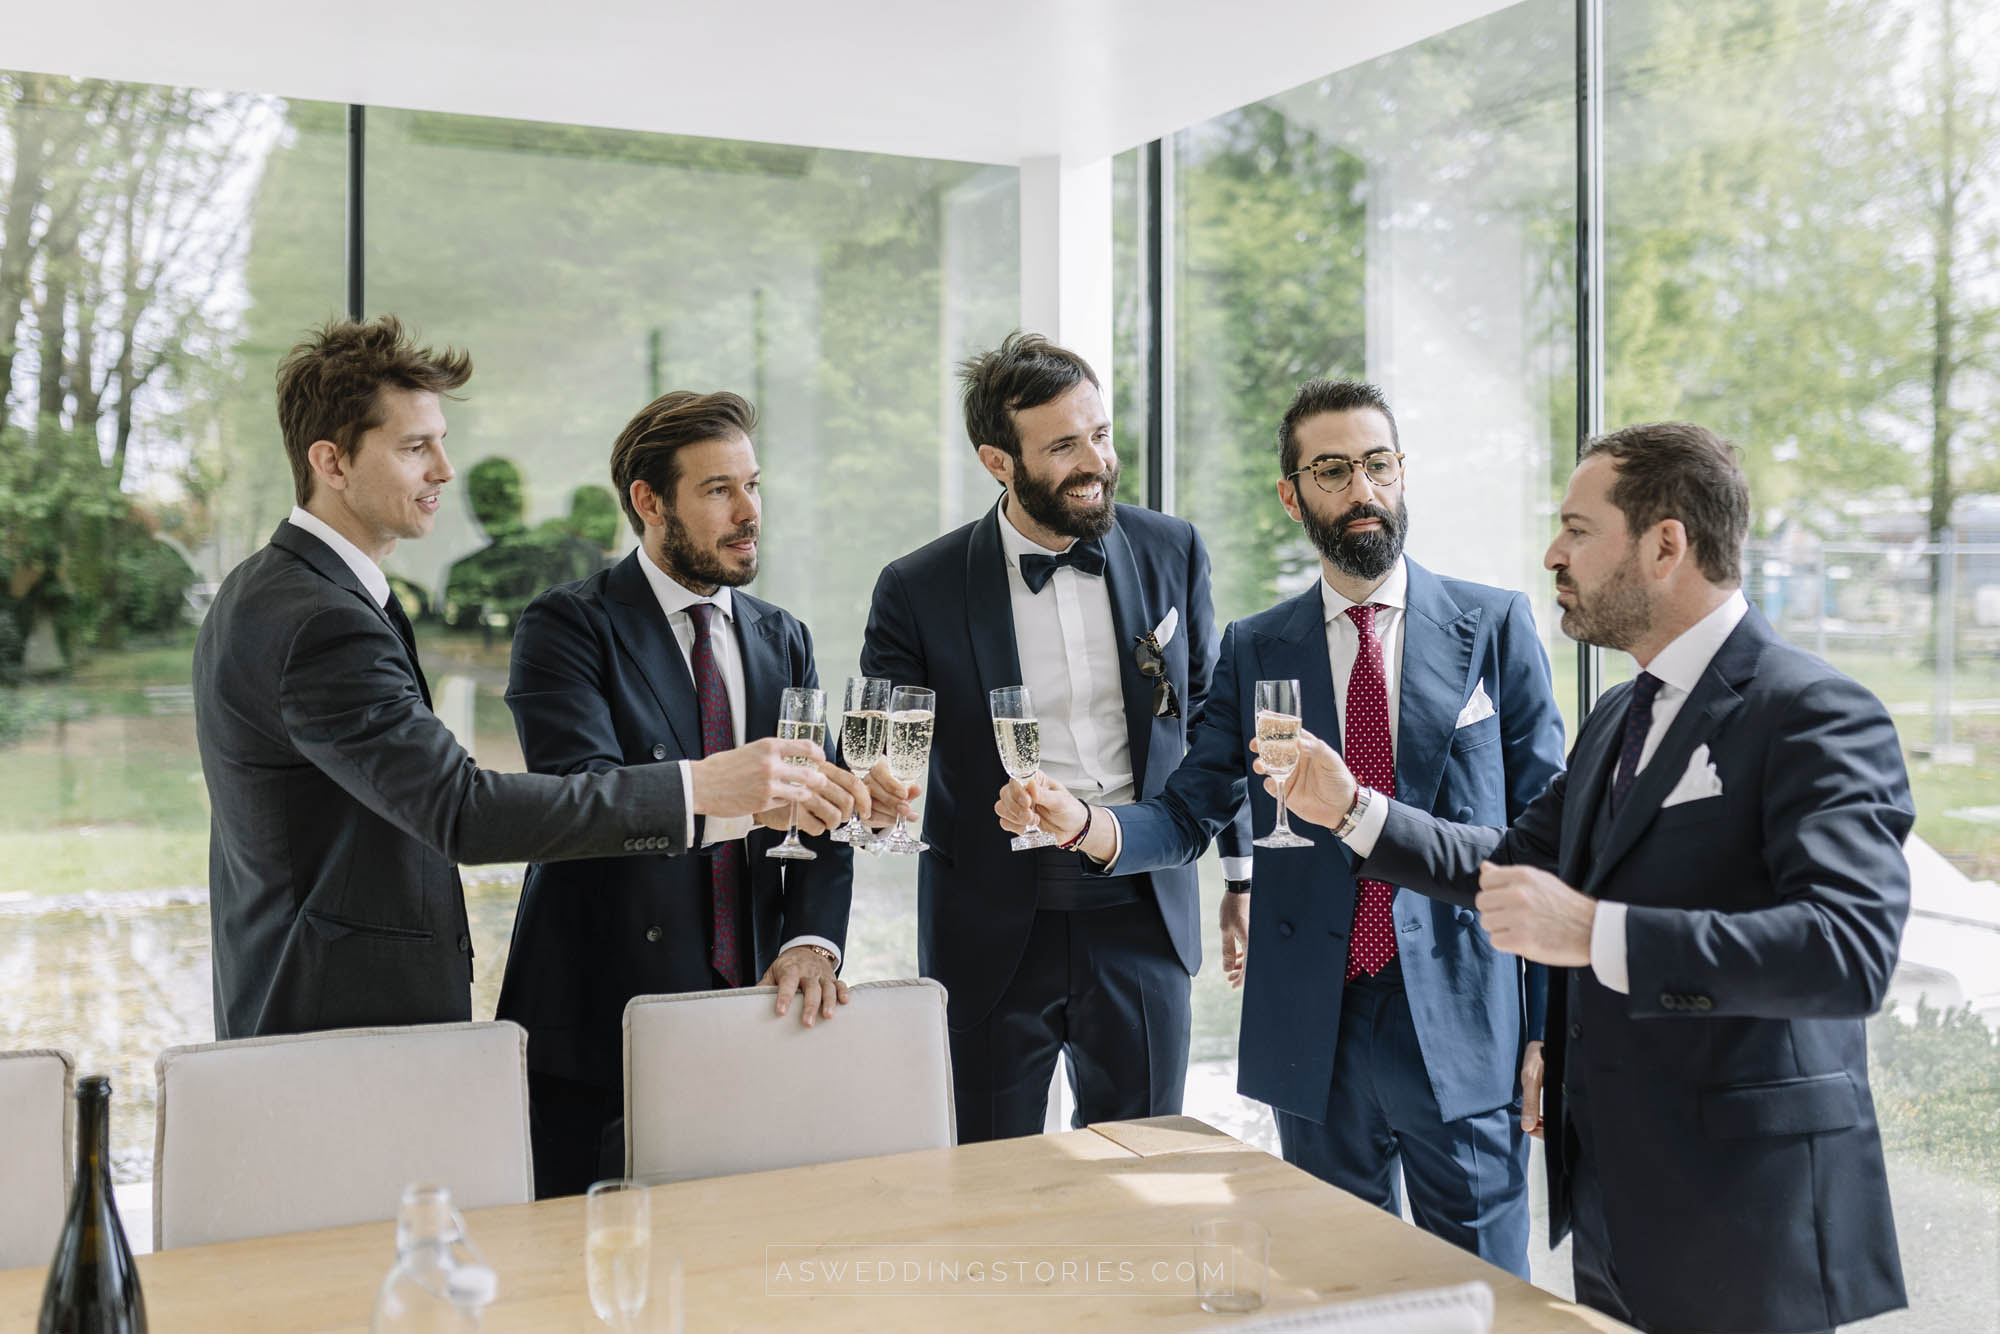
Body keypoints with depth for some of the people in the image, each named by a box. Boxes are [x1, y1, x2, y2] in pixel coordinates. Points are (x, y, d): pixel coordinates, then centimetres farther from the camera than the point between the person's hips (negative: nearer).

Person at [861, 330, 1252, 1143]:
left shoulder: (1173, 552, 1)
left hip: (1143, 922, 2)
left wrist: (1244, 872, 11)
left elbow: (1210, 715, 12)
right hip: (993, 935, -2)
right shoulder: (919, 591, -8)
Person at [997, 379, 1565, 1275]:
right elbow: (1190, 814, 2)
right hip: (1314, 1032, 2)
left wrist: (1549, 1031, -2)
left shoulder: (1495, 626, 1)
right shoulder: (1253, 650, 7)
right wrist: (1084, 823, -20)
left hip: (1462, 1022, -1)